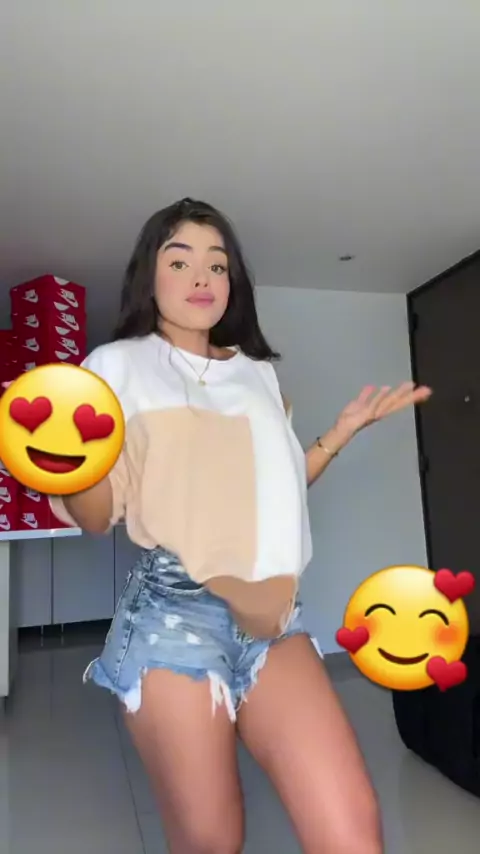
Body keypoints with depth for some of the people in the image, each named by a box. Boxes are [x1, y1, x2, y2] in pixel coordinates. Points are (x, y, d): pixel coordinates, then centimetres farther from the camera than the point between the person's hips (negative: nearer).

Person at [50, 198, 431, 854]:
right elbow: (97, 516, -1)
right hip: (172, 612, -3)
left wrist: (347, 427, 11)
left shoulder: (259, 373, 14)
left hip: (271, 612, 4)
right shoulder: (119, 365, 2)